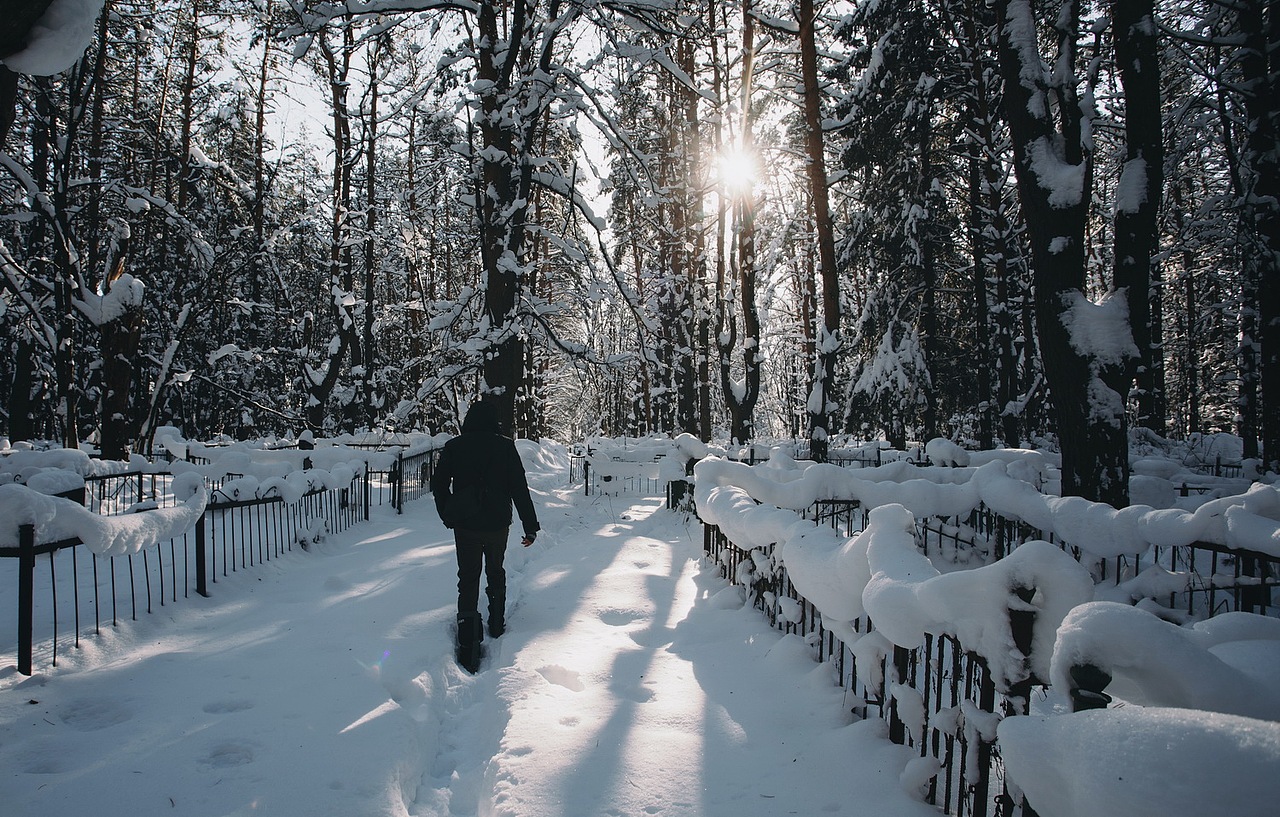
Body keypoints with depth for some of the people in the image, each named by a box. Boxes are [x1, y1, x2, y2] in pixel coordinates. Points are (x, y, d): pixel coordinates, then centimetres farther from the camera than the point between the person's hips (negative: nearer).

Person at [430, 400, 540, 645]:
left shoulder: (454, 446, -3)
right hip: (497, 524, 0)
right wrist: (530, 526, -5)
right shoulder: (505, 446, -7)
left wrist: (447, 516, 14)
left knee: (468, 576, 8)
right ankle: (496, 625, 28)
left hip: (465, 525, 0)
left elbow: (438, 485, 2)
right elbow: (520, 488, -9)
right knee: (496, 572, 20)